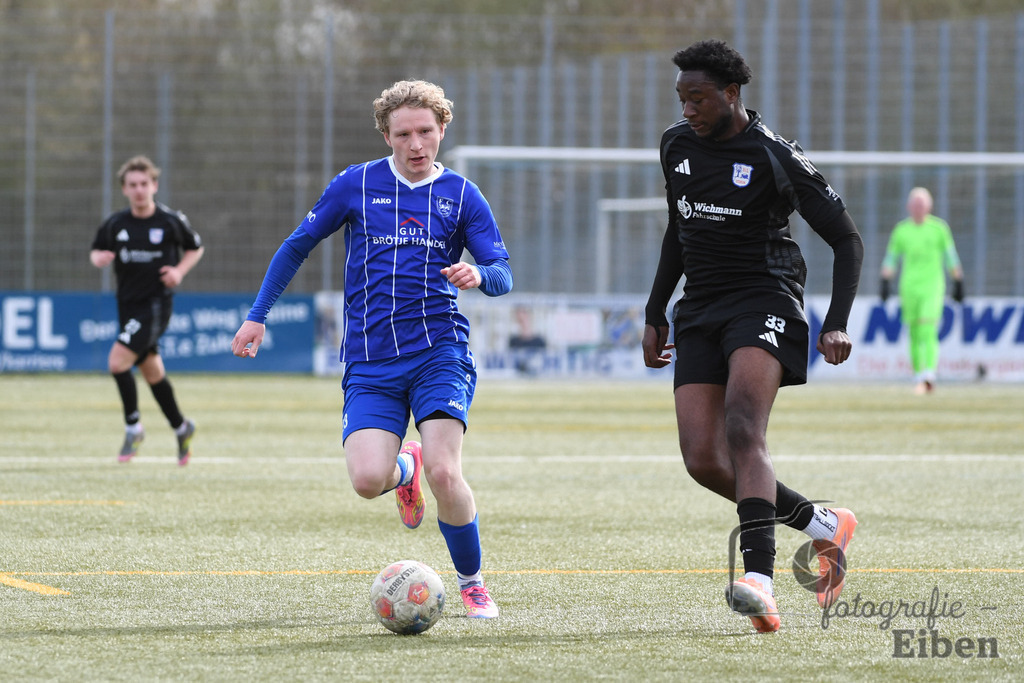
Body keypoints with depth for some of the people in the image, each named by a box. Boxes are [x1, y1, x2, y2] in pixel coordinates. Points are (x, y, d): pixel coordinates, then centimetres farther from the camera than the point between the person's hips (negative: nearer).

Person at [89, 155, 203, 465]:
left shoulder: (172, 221, -7)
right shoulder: (115, 224, 0)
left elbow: (195, 248, 9)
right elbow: (96, 252, 13)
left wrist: (179, 271, -8)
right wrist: (99, 258, -10)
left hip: (157, 303, -5)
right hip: (128, 304, 5)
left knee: (118, 360, -19)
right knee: (152, 372, 13)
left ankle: (133, 427, -2)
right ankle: (181, 428, 33)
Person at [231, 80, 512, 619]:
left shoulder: (461, 196, 6)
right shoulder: (356, 185, 5)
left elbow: (502, 275, 3)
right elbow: (297, 246, 14)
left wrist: (478, 275, -21)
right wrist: (257, 315, 9)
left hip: (439, 352, -1)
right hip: (370, 364, 1)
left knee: (444, 474, -20)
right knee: (367, 480, -19)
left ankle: (471, 582, 4)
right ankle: (405, 468, 21)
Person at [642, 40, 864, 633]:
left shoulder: (774, 157, -8)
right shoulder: (677, 146, 11)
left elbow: (847, 239, -3)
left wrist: (837, 324, -14)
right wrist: (656, 313, 23)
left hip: (765, 301, -6)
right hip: (700, 312, 6)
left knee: (743, 431, -30)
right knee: (703, 461, -8)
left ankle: (760, 578, -40)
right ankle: (825, 527, 11)